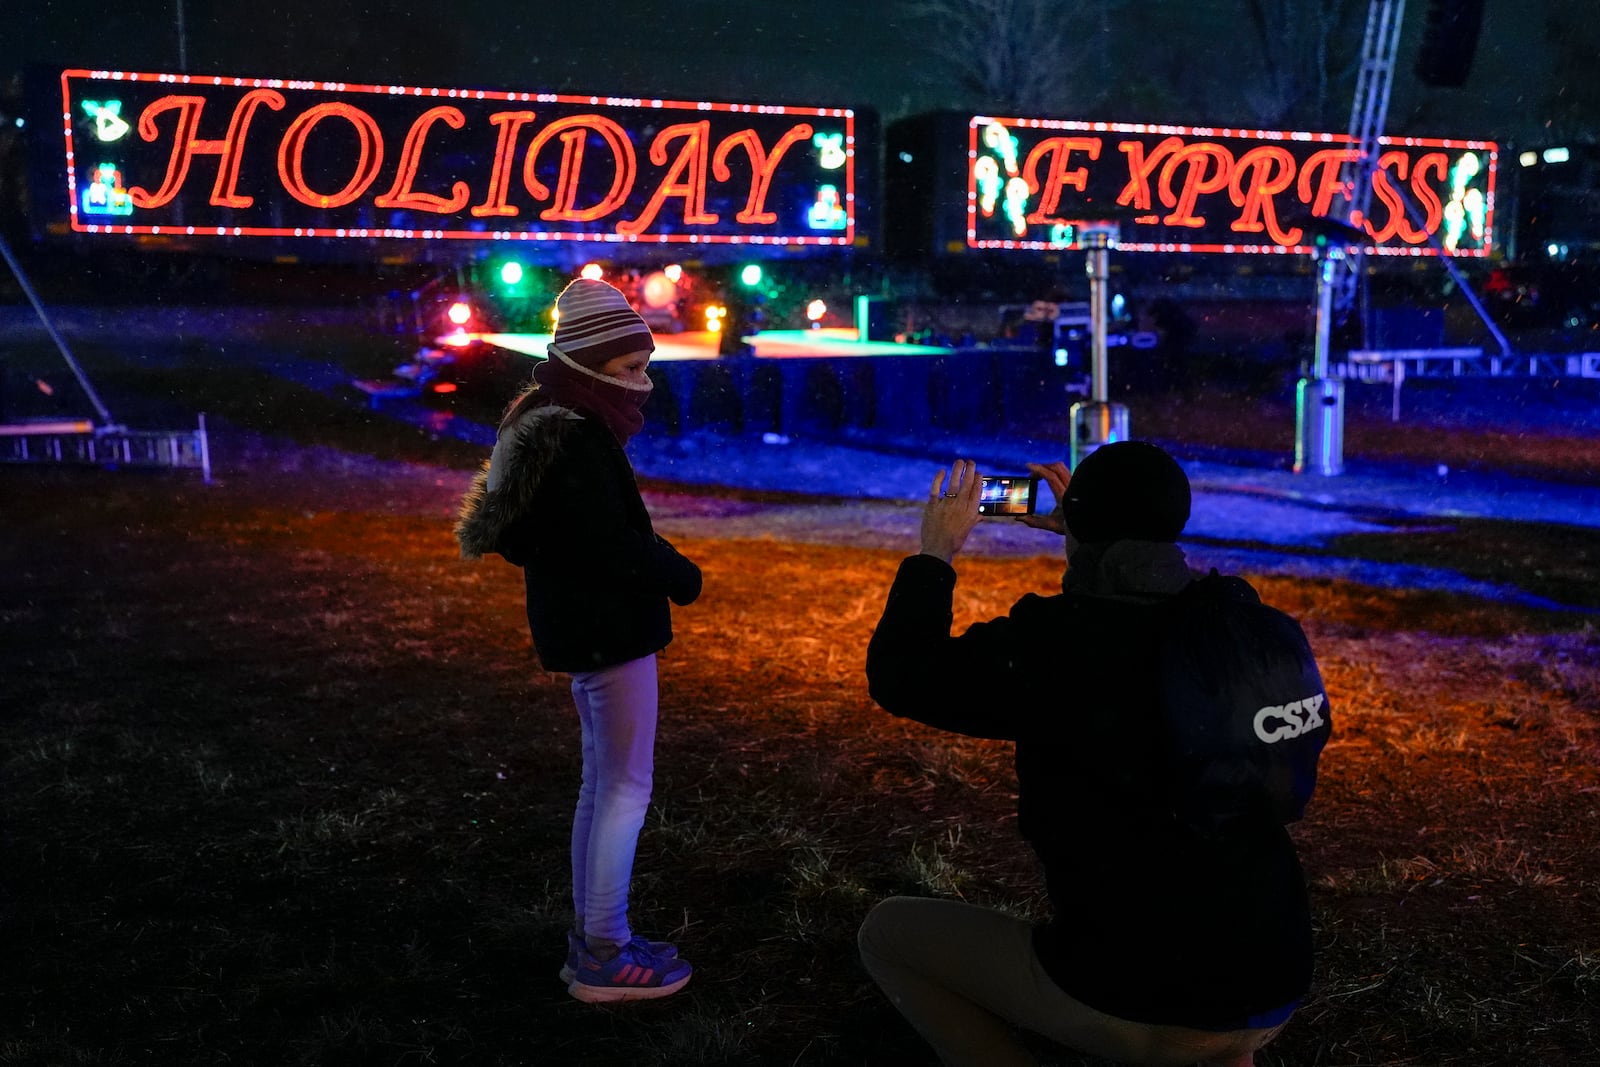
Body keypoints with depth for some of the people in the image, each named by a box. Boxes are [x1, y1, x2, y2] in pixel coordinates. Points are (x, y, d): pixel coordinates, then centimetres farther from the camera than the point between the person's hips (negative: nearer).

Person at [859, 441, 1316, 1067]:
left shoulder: (1053, 639, -17)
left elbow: (898, 677, -3)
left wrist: (935, 553, 9)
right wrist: (1093, 530, 28)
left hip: (1134, 1008, -6)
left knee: (888, 933, 13)